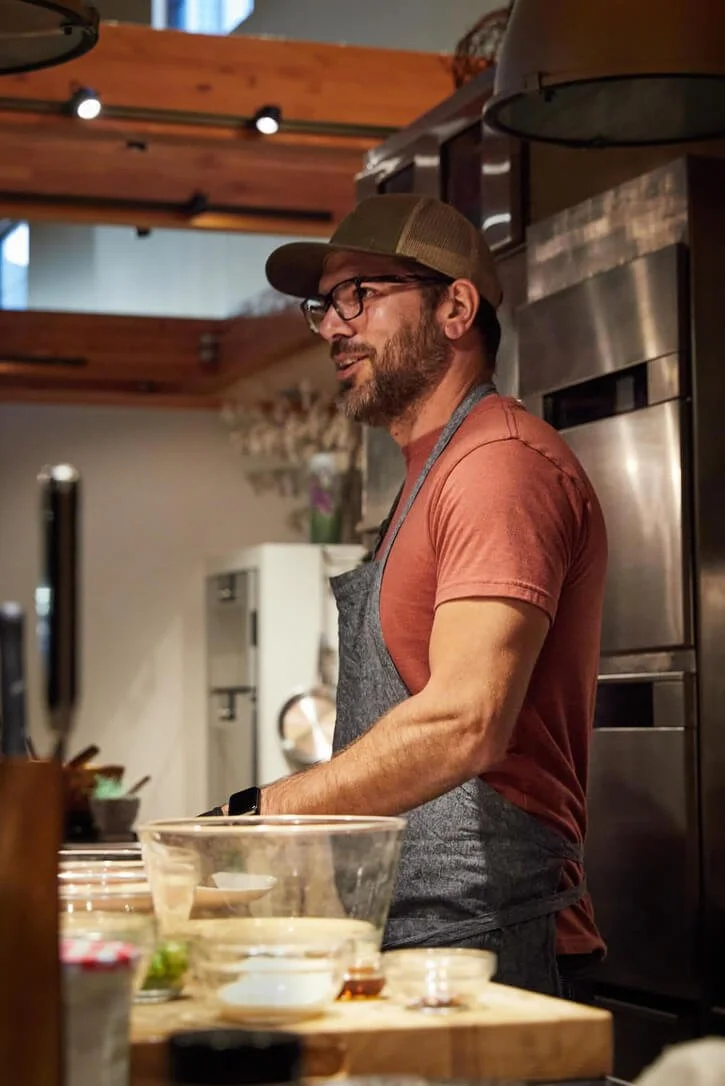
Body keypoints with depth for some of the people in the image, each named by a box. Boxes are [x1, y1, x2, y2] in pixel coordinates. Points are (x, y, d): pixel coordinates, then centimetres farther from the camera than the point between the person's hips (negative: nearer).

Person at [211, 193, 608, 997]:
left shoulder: (502, 461, -11)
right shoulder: (427, 478, 22)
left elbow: (464, 725, -23)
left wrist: (254, 818, -20)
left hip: (477, 933, -9)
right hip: (401, 934, 9)